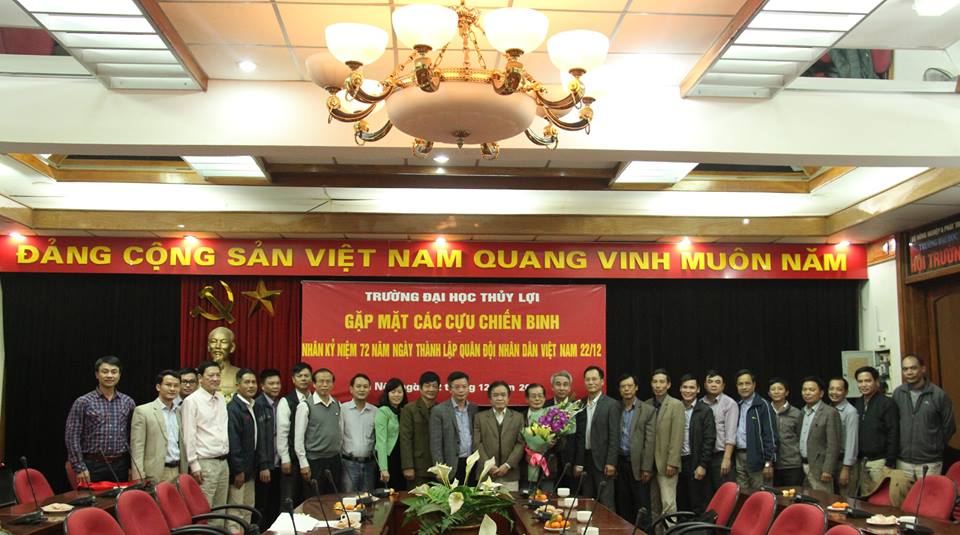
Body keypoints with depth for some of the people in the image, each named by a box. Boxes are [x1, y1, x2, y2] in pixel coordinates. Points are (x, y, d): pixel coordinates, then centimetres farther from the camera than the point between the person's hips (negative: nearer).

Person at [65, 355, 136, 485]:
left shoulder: (128, 403, 7)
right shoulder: (83, 402, -3)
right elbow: (72, 436, -5)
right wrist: (80, 468, -10)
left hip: (120, 465, 3)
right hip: (93, 465, -3)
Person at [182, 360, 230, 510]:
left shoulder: (221, 399, 12)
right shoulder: (191, 401, -8)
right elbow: (189, 436, -10)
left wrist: (227, 452, 14)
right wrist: (194, 466, -12)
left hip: (223, 462, 7)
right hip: (205, 463, -7)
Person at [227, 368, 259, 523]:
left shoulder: (253, 407, 11)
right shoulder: (233, 408, -16)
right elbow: (233, 441, -20)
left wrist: (253, 468, 12)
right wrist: (238, 471, -20)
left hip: (249, 469, 9)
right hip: (238, 469, -9)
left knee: (248, 510, 14)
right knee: (235, 511, -3)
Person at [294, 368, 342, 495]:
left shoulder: (337, 405, 6)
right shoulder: (305, 406, -9)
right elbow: (298, 437, -9)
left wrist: (339, 451, 12)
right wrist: (304, 464, -10)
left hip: (335, 460, 5)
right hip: (315, 461, -5)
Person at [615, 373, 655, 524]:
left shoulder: (648, 410, -1)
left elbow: (649, 441, -5)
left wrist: (646, 468, -10)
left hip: (638, 463, -3)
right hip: (619, 462, 3)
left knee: (642, 505, 0)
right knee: (623, 506, 8)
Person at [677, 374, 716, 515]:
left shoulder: (705, 411, -3)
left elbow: (709, 440, -8)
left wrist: (703, 465, -13)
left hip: (696, 463, -4)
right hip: (678, 461, 4)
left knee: (698, 505, 0)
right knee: (681, 504, 8)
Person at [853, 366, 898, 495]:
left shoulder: (887, 403, -6)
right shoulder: (857, 404, 10)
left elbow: (893, 435, -10)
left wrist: (889, 464, -13)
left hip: (879, 461, -5)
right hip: (861, 462, 5)